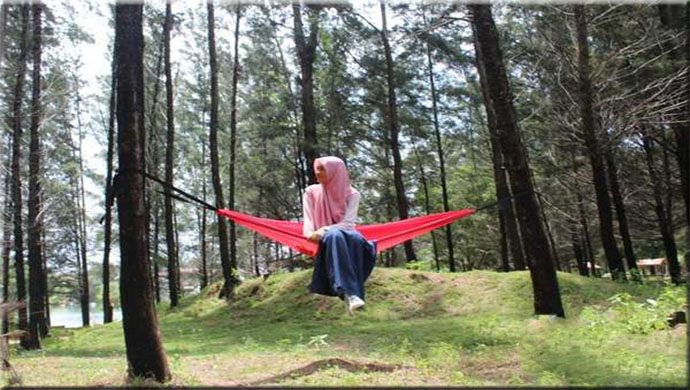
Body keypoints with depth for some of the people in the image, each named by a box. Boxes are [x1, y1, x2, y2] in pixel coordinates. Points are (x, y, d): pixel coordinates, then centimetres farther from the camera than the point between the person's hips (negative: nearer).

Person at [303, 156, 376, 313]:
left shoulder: (352, 194, 5)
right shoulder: (311, 192, 10)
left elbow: (348, 222, -7)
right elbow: (308, 220, 1)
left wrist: (325, 230, -23)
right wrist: (313, 234, -22)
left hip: (345, 236, 1)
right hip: (323, 241, 0)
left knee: (356, 237, -37)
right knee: (335, 235, -38)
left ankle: (354, 294, -46)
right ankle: (350, 293, -52)